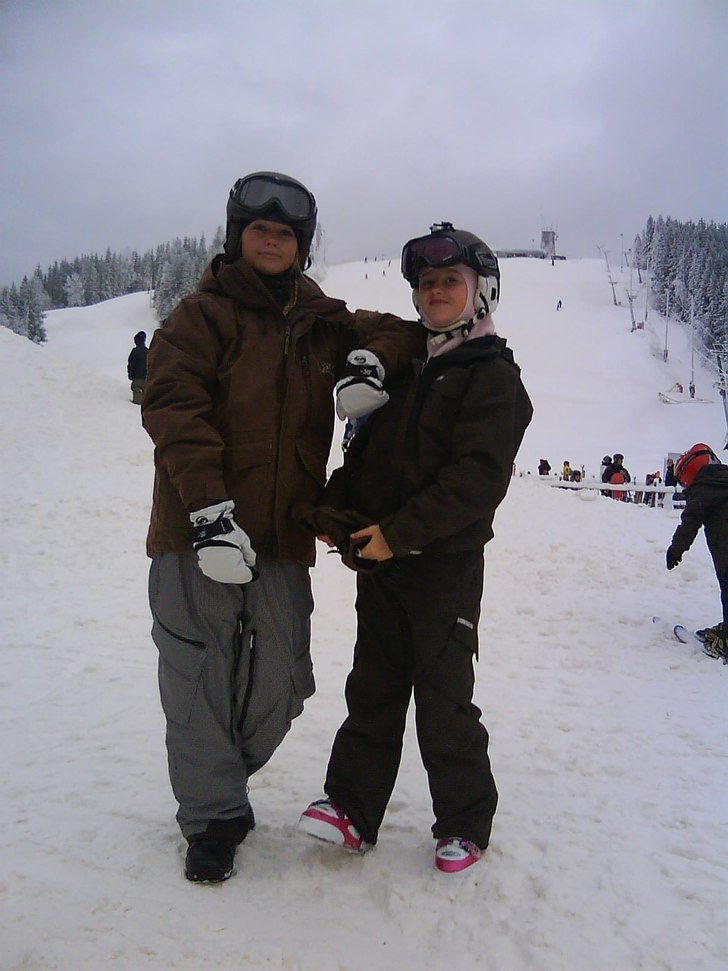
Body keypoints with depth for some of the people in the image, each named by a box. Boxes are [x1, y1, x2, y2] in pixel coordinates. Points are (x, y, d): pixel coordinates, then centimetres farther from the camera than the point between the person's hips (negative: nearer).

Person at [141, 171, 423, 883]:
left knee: (280, 686, 9)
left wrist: (373, 358, -1)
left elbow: (400, 330, 24)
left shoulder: (321, 323, 15)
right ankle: (213, 816, 22)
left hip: (282, 535, 4)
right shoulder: (202, 315, 2)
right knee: (201, 678, 1)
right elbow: (174, 409, -10)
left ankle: (216, 778, 36)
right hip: (200, 529, -4)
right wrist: (208, 508, -22)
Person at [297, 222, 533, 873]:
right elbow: (365, 452, 16)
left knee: (444, 703, 5)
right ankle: (353, 807, 23)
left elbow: (479, 476, -19)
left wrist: (399, 532, -22)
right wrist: (335, 512, 0)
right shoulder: (403, 367, 16)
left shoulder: (493, 376, -6)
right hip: (380, 562, 7)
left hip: (444, 568, -6)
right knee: (372, 691, 12)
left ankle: (465, 824, 23)